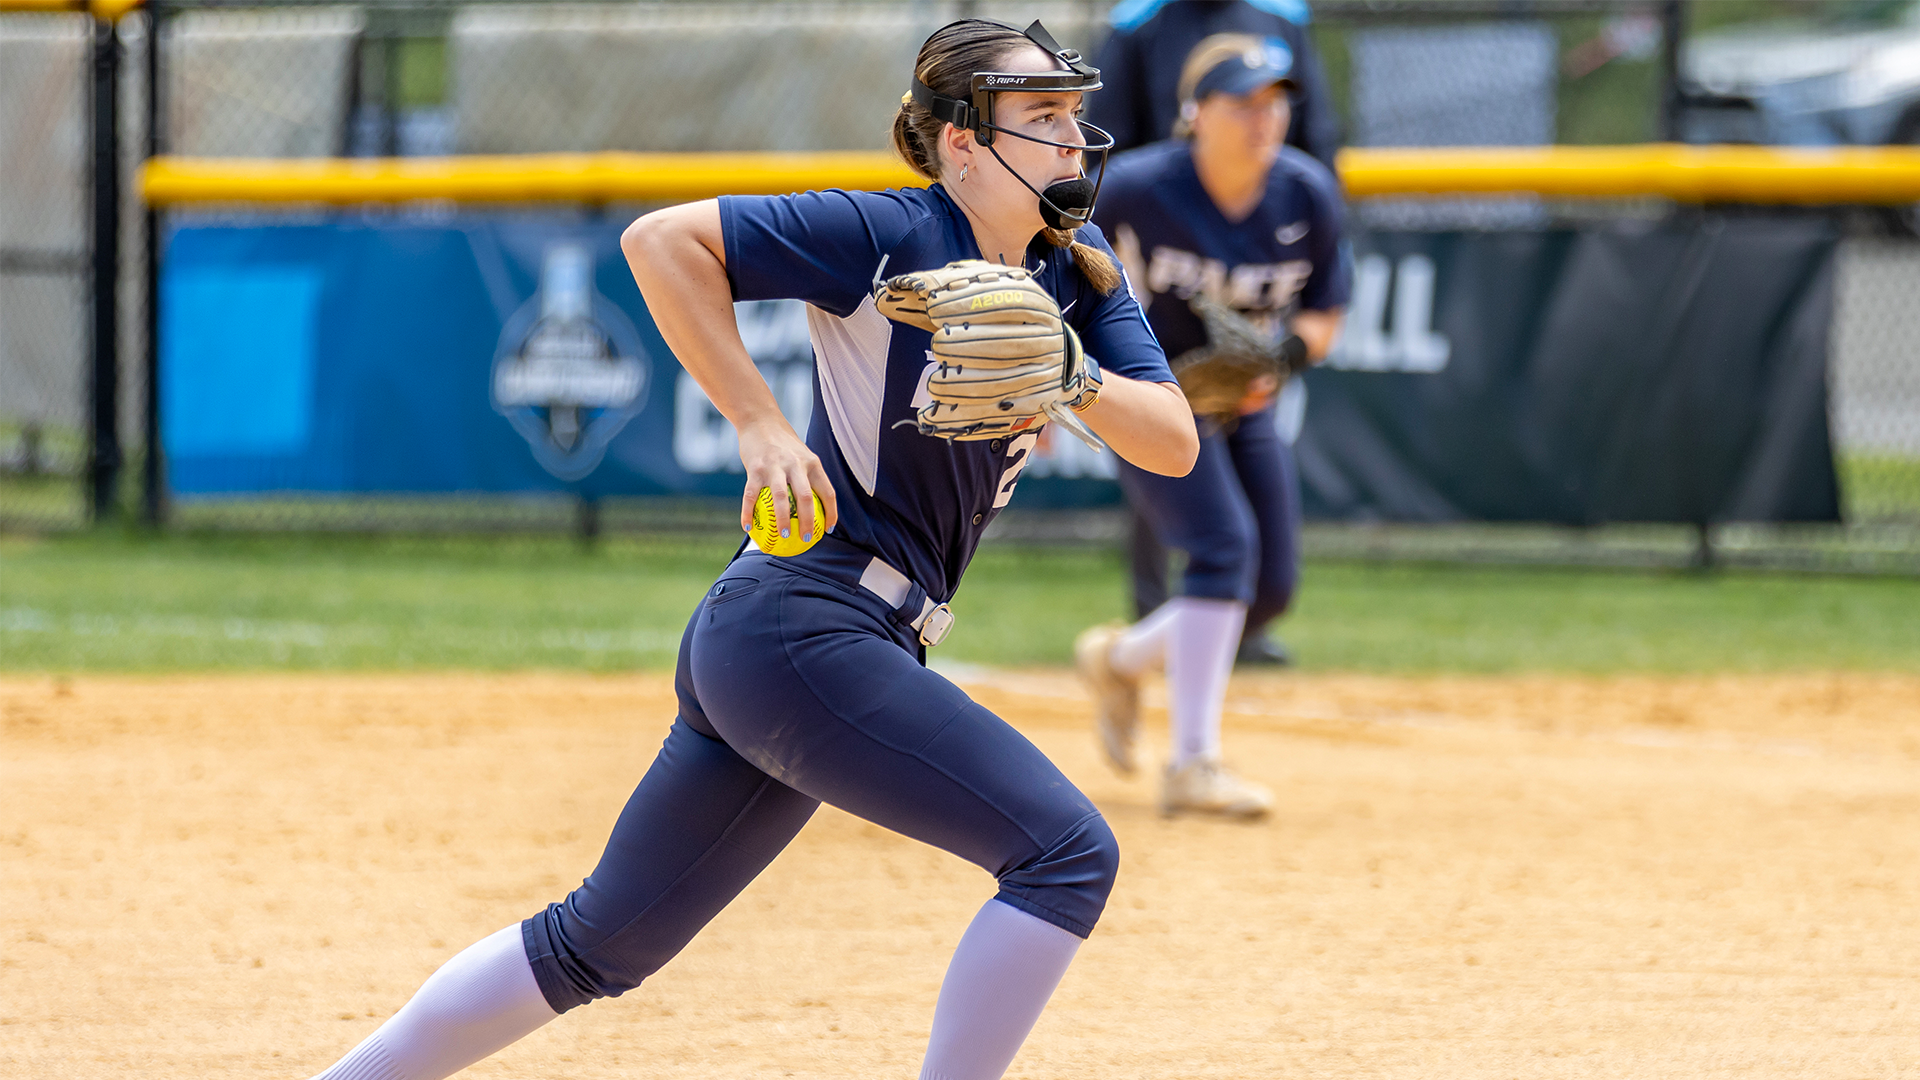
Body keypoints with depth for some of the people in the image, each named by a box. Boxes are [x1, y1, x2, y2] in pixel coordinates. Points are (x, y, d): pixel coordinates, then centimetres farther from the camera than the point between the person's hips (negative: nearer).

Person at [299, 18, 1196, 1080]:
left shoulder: (1078, 268, 10)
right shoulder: (890, 235, -11)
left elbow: (1174, 444, 4)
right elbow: (660, 238, -14)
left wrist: (1073, 379, -16)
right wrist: (759, 425, -19)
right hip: (804, 625, -8)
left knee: (599, 942, 13)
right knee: (1068, 850, -15)